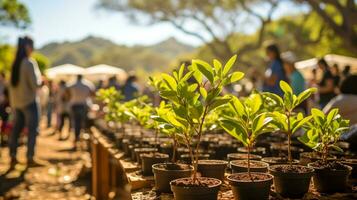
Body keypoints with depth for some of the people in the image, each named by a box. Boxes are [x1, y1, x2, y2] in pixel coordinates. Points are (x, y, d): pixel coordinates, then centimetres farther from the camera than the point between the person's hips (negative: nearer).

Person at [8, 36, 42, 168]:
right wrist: (40, 79, 3)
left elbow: (13, 83, 11)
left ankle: (13, 157, 12)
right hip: (29, 101, -6)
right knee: (32, 130, 2)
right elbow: (35, 84, -16)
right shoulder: (29, 63, -14)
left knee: (16, 129, 11)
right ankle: (30, 159, 3)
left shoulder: (15, 64, 7)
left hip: (16, 102, 7)